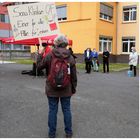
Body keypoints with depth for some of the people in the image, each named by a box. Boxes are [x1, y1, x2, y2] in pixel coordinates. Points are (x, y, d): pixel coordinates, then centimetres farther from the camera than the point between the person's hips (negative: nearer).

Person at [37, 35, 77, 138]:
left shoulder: (50, 56, -10)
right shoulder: (70, 58, -5)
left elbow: (39, 66, 3)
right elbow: (74, 76, -1)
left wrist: (40, 55, 18)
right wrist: (73, 88, 10)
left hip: (52, 90, -1)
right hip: (66, 90, 1)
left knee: (52, 110, 10)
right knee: (66, 110, 13)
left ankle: (52, 133, 22)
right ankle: (68, 132, 24)